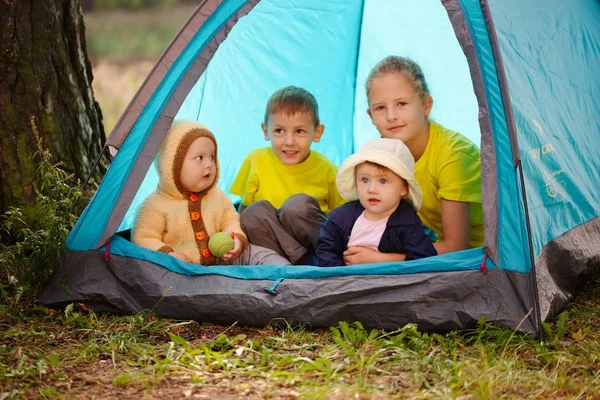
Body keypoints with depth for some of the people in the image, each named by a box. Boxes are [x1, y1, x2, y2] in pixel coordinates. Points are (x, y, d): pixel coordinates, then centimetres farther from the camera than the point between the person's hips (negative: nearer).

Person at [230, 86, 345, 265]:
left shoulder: (325, 168, -2)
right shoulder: (256, 161, -1)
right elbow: (242, 210, 6)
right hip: (272, 243, 2)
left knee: (297, 204, -30)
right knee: (255, 212, -29)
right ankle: (302, 262, -30)